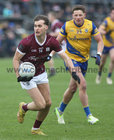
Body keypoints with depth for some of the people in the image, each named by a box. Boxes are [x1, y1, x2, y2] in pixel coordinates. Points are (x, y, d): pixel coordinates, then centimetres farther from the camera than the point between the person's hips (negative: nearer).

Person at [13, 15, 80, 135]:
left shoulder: (52, 41, -13)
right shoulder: (26, 42, -25)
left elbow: (65, 57, -10)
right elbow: (16, 59, -16)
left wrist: (73, 72, -25)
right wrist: (19, 76, -29)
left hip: (41, 73, 5)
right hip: (27, 75, -5)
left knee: (48, 103, 2)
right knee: (41, 105, -12)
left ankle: (36, 129, 23)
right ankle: (23, 108, 21)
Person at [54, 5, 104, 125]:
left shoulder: (90, 25, -7)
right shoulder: (67, 26, -10)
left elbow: (100, 41, -2)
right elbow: (57, 41, -1)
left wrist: (98, 54, -17)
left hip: (84, 60, 3)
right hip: (71, 58, -3)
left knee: (72, 88, 11)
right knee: (83, 85, -20)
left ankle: (60, 110, 33)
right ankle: (88, 115, -14)